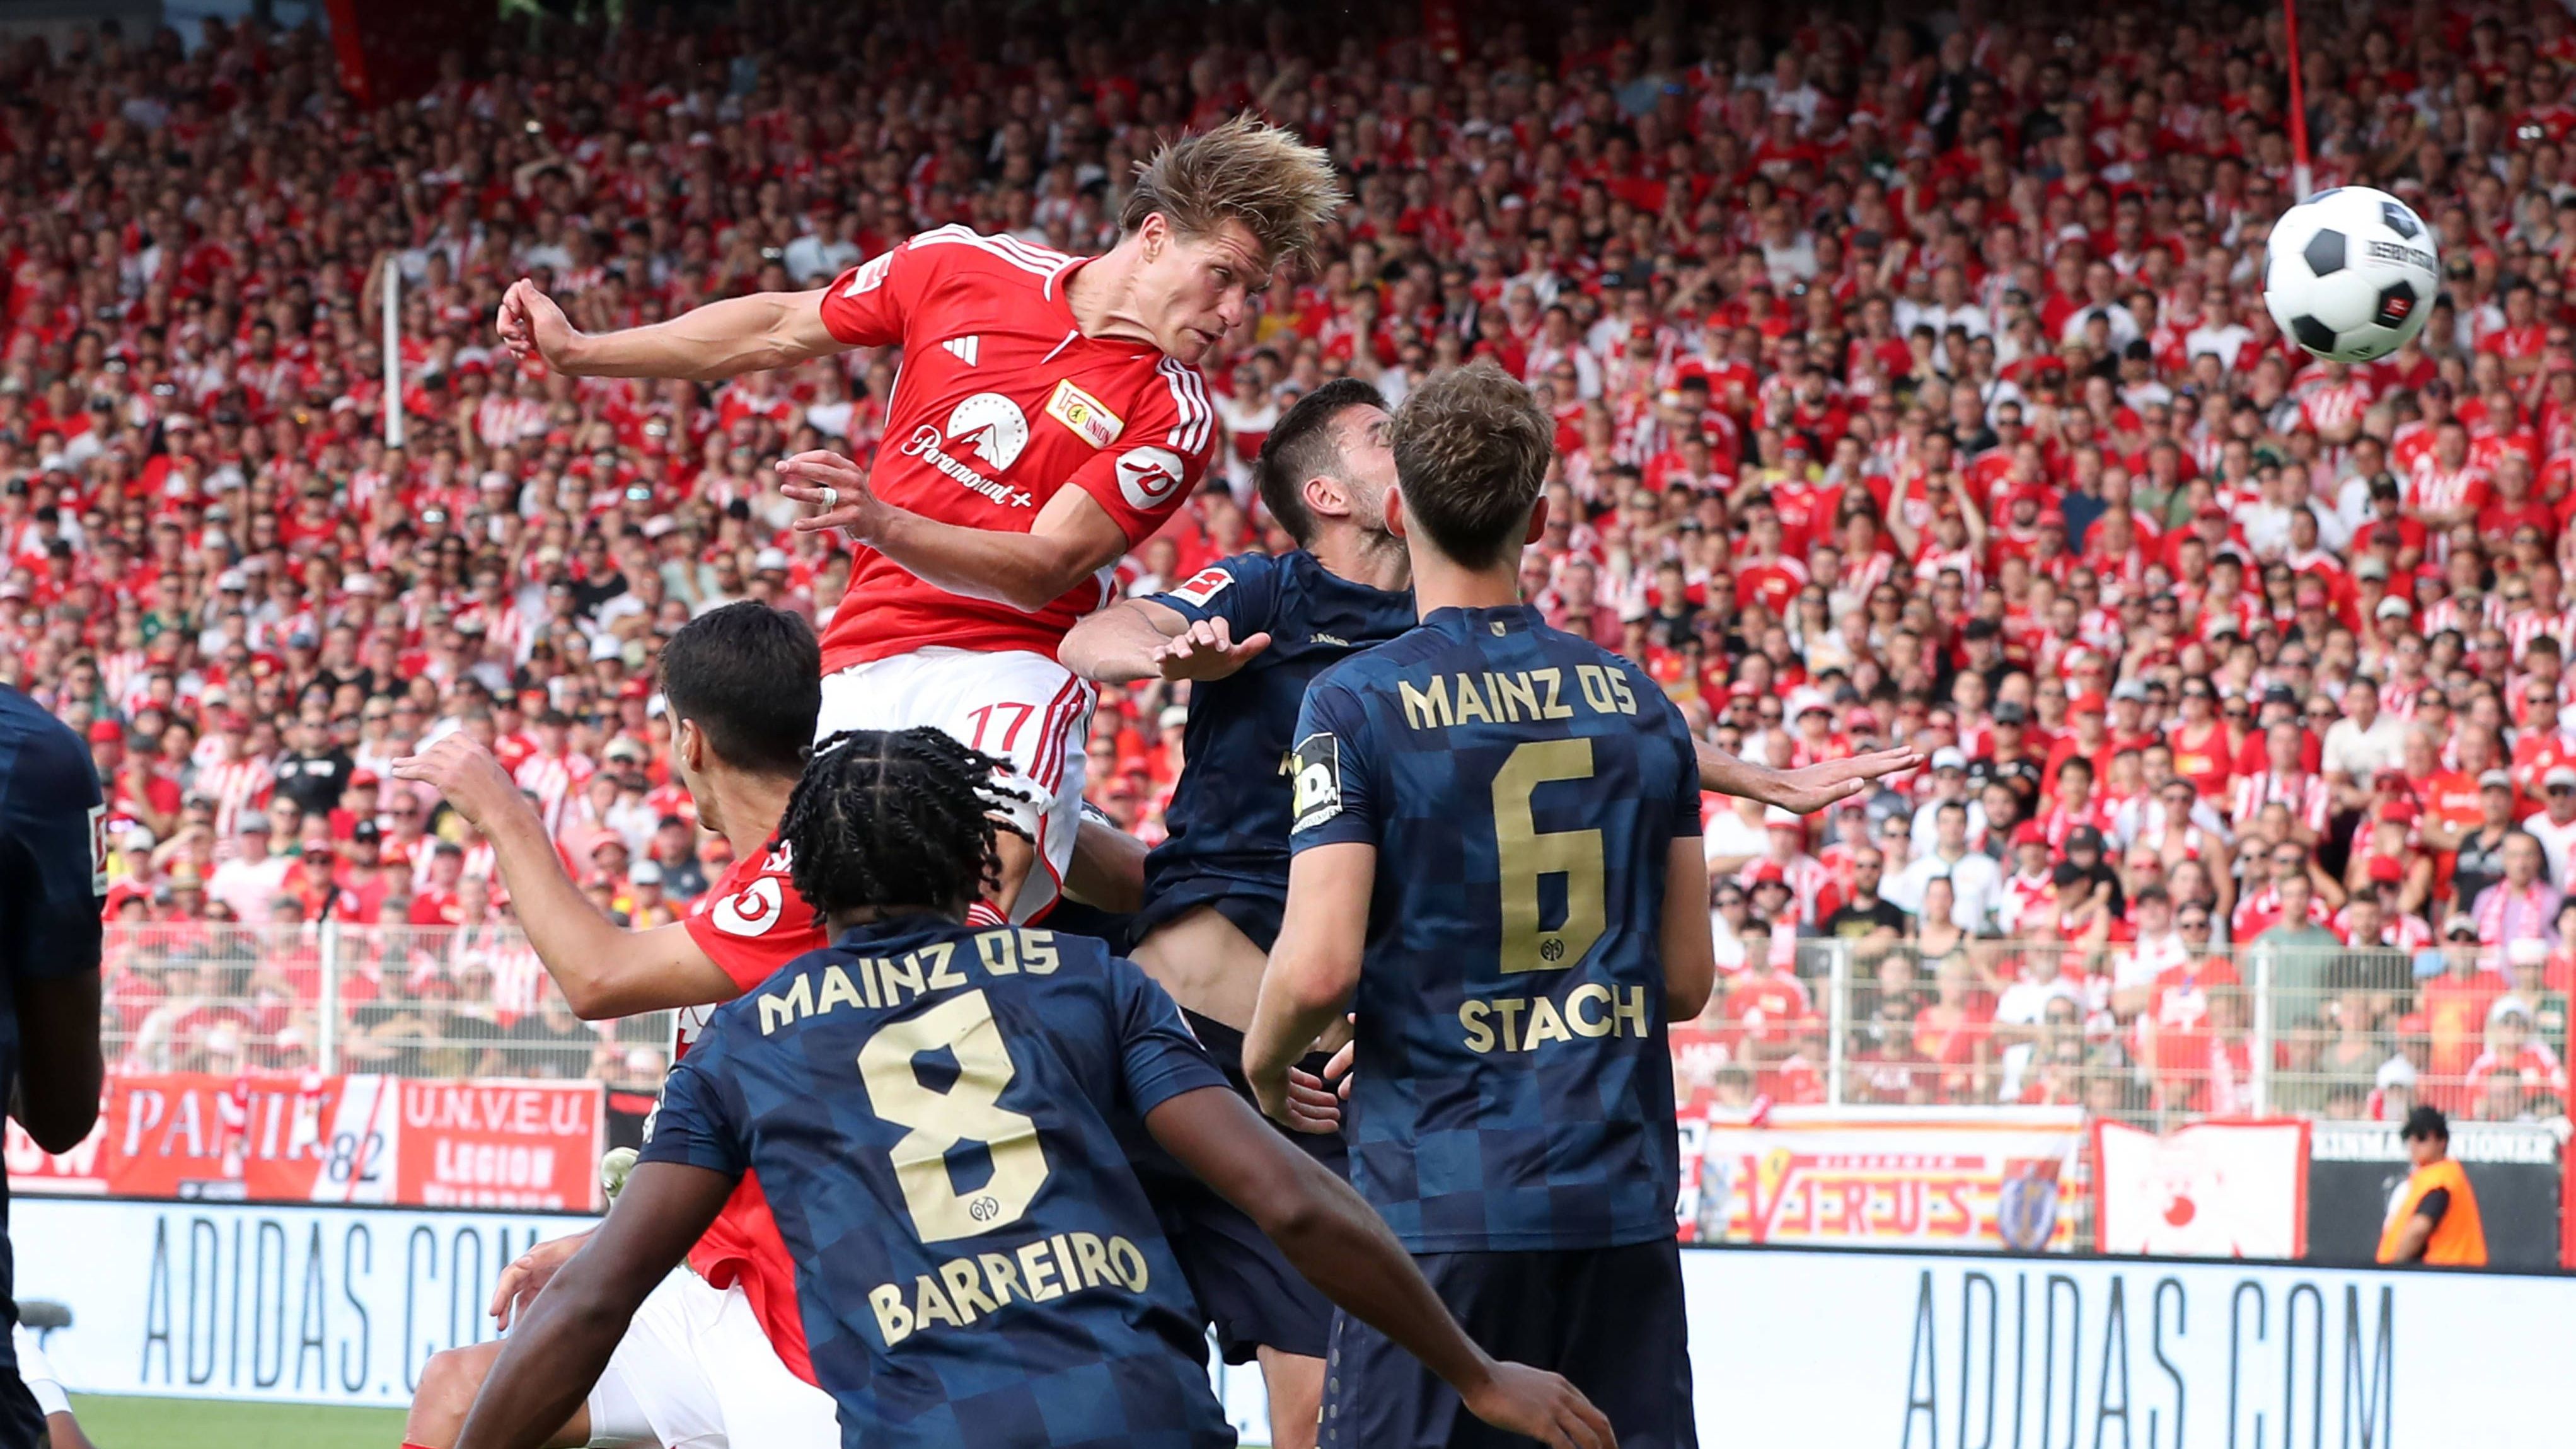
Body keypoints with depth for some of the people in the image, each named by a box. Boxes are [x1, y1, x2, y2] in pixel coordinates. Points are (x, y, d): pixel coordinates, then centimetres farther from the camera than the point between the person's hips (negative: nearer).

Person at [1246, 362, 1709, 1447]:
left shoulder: (1355, 703, -6)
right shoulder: (1637, 703, 8)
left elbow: (1320, 969, -13)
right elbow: (1687, 982, 12)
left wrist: (1263, 1066, 8)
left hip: (1439, 1204, -4)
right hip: (1623, 1194, 4)